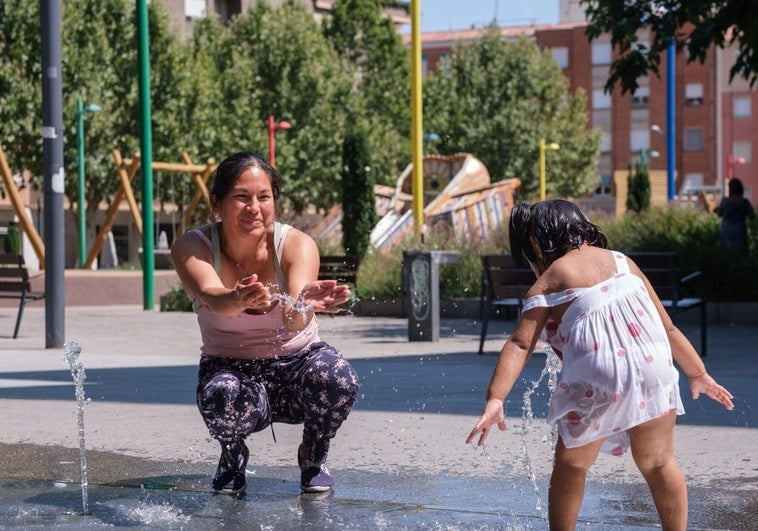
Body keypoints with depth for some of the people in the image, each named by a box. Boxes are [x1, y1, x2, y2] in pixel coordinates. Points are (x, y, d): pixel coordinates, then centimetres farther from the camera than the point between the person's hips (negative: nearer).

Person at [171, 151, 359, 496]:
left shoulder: (298, 244, -18)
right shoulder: (191, 247, -16)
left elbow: (294, 321, -36)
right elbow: (209, 296, -39)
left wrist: (303, 305, -62)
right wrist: (239, 300, -64)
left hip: (297, 362, 1)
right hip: (230, 367, -1)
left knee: (338, 378, -33)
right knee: (222, 396, -37)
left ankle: (313, 457, 2)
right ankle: (233, 458, 1)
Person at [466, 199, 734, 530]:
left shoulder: (549, 283, 8)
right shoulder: (622, 262, 22)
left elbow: (520, 345, -4)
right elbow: (668, 327, 23)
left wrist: (495, 398, -11)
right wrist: (698, 374, 31)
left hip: (598, 379, -4)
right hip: (654, 367, 4)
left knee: (571, 464, 12)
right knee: (658, 463, 17)